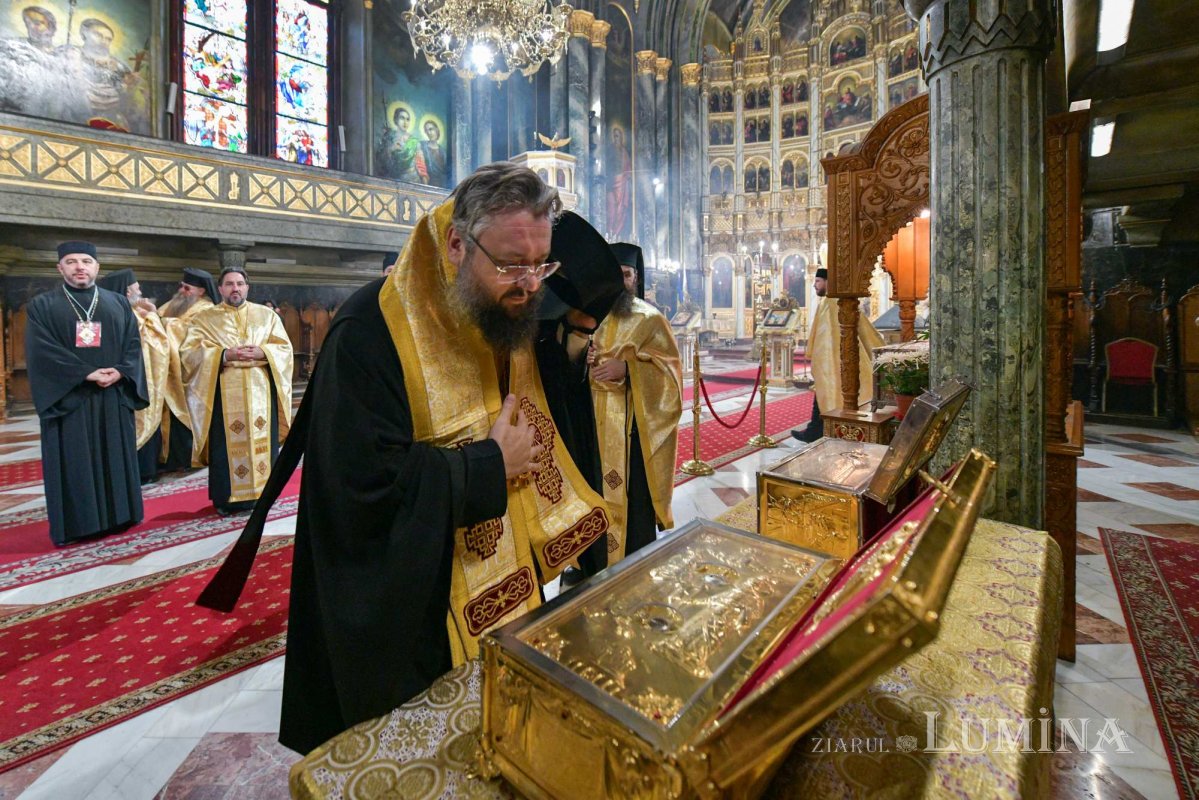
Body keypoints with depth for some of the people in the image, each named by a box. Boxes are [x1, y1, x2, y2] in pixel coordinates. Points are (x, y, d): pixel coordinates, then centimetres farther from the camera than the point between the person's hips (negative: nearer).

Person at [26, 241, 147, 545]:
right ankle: (73, 525, 9)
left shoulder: (119, 303, 12)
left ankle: (117, 516, 17)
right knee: (73, 462, 1)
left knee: (115, 457, 7)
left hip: (113, 397, 2)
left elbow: (133, 343, 4)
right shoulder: (42, 306, 5)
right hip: (67, 397, -2)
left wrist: (120, 372, -13)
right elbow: (41, 350, -7)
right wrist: (87, 373, -17)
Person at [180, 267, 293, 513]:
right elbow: (188, 352, -1)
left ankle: (262, 494, 13)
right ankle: (227, 499, 10)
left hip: (261, 392, 1)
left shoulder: (267, 315, 12)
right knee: (227, 446, 0)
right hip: (224, 395, -1)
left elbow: (285, 348, 6)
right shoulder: (204, 318, 9)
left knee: (263, 443, 3)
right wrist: (224, 354, -16)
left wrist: (262, 352, -13)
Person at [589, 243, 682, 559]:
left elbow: (670, 367, -8)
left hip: (635, 424, -4)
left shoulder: (650, 319, -2)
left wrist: (626, 368, -22)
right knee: (599, 490, 8)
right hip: (598, 421, 4)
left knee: (634, 494, 1)